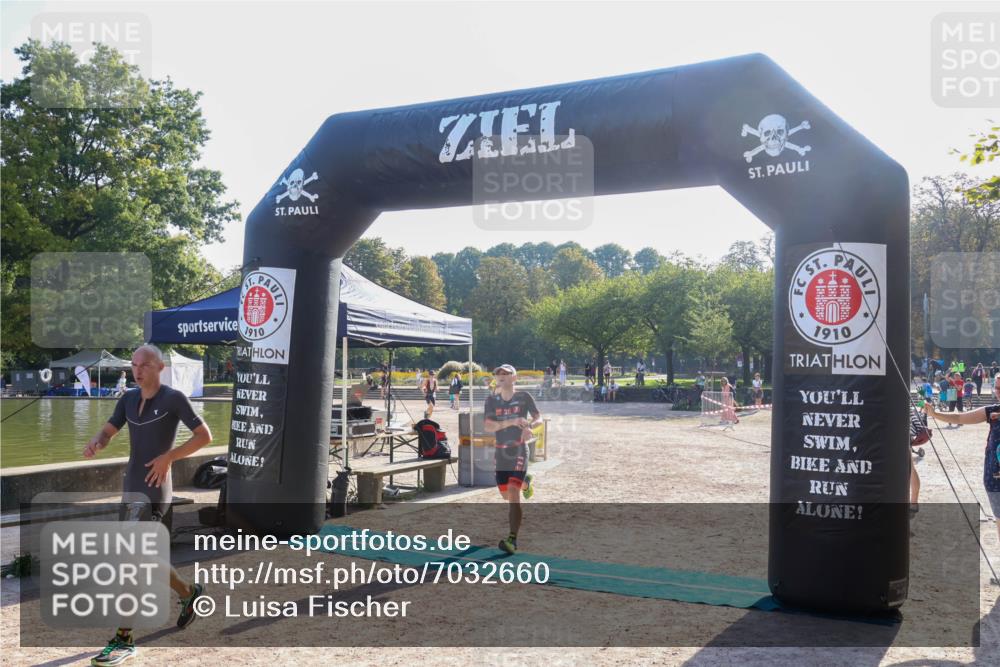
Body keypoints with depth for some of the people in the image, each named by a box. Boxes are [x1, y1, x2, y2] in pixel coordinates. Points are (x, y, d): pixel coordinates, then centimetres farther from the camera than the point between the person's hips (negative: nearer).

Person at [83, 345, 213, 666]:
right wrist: (95, 443, -16)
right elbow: (107, 432, 8)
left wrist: (168, 457, -19)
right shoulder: (129, 399, 9)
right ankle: (189, 593, 39)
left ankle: (123, 640, -4)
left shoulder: (173, 398, -10)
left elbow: (205, 435, -9)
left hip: (153, 491, -8)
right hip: (131, 488, 8)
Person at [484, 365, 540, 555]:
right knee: (506, 495, 16)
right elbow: (487, 426, -9)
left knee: (513, 494, -16)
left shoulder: (523, 397, -2)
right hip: (501, 452, 4)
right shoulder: (492, 400, 2)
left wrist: (529, 426, -21)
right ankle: (525, 482, 49)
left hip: (519, 451, -4)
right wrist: (511, 422, -24)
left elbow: (538, 418, 2)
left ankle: (512, 539, -15)